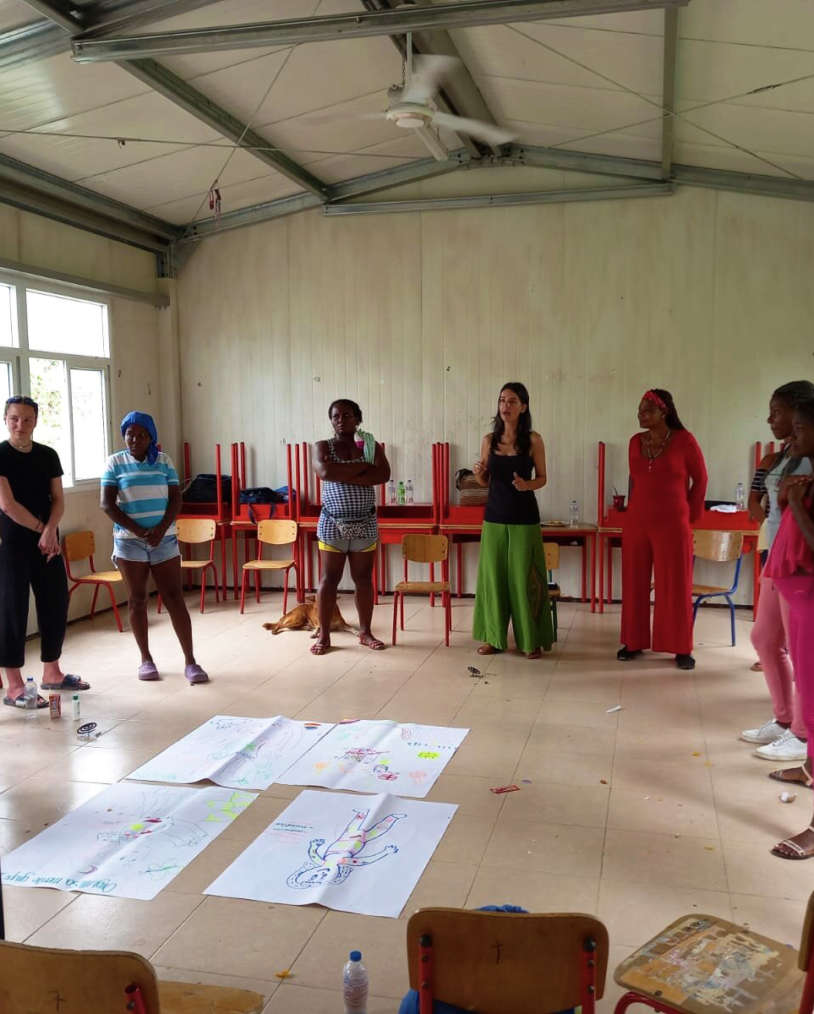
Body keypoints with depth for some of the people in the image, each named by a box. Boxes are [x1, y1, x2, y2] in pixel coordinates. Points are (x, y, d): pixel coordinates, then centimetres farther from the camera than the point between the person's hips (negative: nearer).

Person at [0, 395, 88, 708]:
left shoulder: (48, 455, 7)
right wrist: (41, 529, -8)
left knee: (56, 605, 9)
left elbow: (58, 500, 5)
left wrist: (50, 531, -12)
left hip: (48, 543, 6)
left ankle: (52, 673, 24)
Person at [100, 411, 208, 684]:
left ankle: (190, 661, -1)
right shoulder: (115, 462, 0)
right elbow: (107, 504, -6)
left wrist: (160, 529, -14)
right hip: (129, 541, 0)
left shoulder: (163, 461, 5)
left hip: (164, 540, 1)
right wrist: (139, 531, -13)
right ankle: (146, 659, 19)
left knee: (175, 598, -3)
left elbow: (176, 499, 1)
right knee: (137, 600, 6)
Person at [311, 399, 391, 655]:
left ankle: (365, 632, 20)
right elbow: (325, 472, -21)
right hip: (332, 524, -1)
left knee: (364, 578, 8)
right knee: (329, 579, 3)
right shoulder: (322, 447, 0)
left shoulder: (371, 445, 4)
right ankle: (323, 635, 11)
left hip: (365, 524, 2)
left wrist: (343, 476, -19)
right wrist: (362, 466, -15)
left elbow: (383, 475, -14)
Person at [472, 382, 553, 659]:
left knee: (524, 577, 0)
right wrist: (478, 473, -10)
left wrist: (527, 485, -17)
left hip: (524, 516, -3)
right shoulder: (489, 440, 5)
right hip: (495, 514, 3)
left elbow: (542, 478, 3)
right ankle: (494, 637, 17)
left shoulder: (533, 440, -4)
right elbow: (486, 481, 12)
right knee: (493, 574, 5)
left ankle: (531, 639, 12)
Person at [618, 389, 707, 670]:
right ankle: (634, 642, 19)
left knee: (676, 586, 2)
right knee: (634, 584, 8)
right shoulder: (635, 442, 5)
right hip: (637, 523, 4)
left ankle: (682, 648, 12)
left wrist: (690, 514, 7)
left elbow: (700, 479, 2)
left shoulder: (684, 440, -7)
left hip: (672, 525, -4)